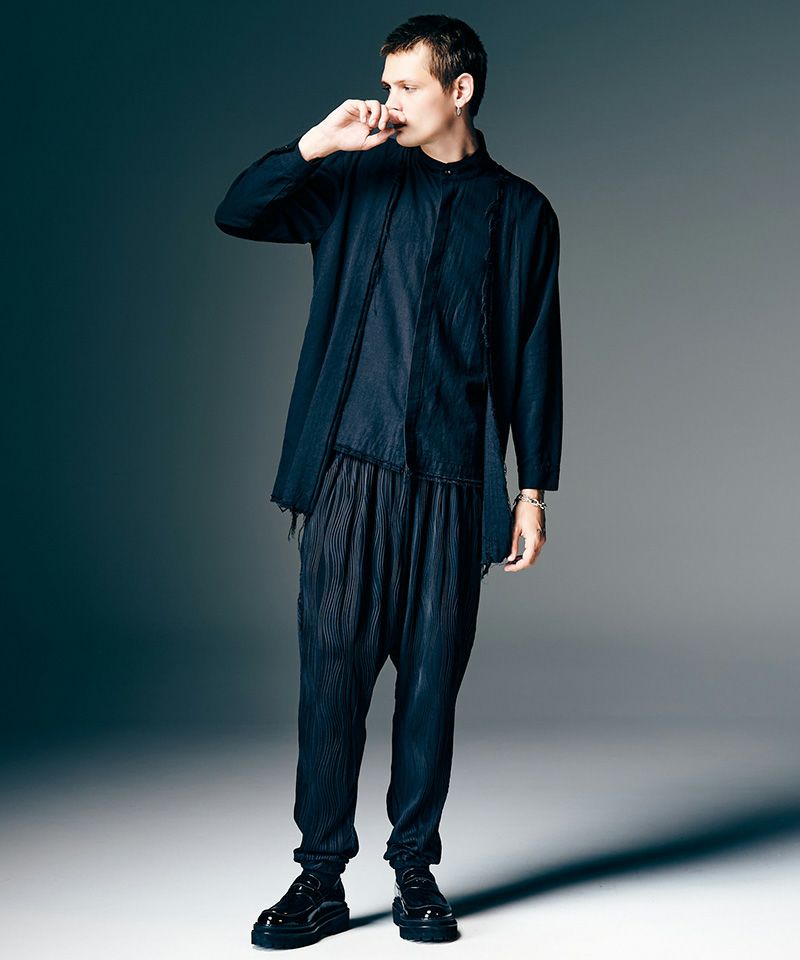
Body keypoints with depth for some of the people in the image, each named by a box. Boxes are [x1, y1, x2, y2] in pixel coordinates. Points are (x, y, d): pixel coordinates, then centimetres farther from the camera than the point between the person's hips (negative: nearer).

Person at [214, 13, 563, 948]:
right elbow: (236, 214, 8)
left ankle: (415, 870, 17)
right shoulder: (358, 180, 12)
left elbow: (533, 359, 8)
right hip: (353, 463, 0)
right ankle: (321, 876, 7)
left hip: (454, 481, 0)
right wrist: (316, 142, -4)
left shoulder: (519, 212, 9)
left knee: (432, 675, 3)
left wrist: (532, 490, 4)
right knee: (333, 663, -3)